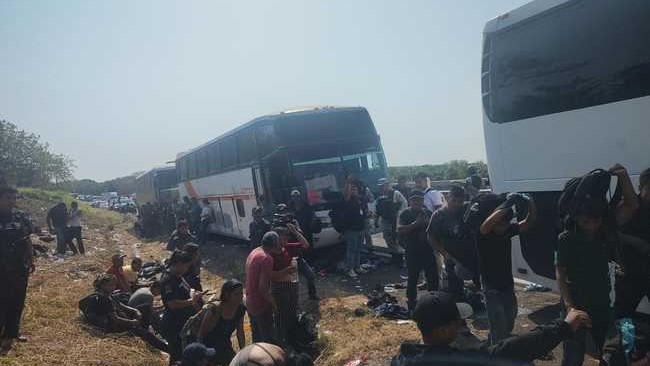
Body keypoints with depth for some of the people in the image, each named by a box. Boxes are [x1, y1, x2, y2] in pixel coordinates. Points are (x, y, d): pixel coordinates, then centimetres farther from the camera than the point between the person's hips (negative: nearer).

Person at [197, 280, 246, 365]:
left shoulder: (241, 309, -12)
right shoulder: (215, 309, -27)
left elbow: (240, 333, 2)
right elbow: (201, 333, -16)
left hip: (225, 348, 5)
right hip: (208, 347, -5)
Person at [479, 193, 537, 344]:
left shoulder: (508, 230, -1)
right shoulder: (483, 235, -19)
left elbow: (529, 222, -2)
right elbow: (487, 224, -41)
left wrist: (531, 203, -20)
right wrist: (506, 206, -35)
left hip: (508, 286, 7)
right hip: (492, 289, -7)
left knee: (509, 326, 21)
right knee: (499, 331, -6)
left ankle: (493, 344, 44)